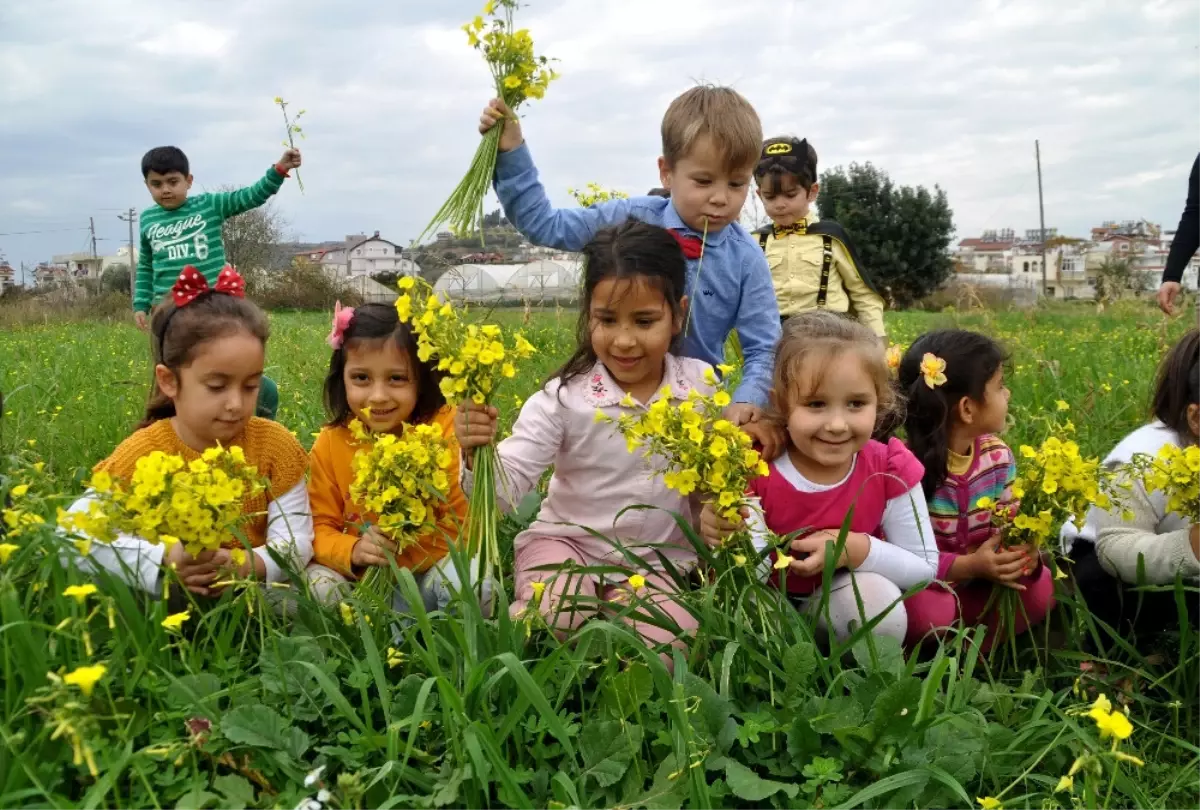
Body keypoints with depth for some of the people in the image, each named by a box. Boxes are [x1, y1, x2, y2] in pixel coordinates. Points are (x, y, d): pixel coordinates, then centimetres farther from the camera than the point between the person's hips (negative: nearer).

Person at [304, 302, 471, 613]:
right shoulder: (330, 443, -5)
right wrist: (352, 551, -22)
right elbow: (320, 528, -1)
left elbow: (464, 524, -15)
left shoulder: (445, 429, -14)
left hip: (428, 572, -2)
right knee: (315, 584, -27)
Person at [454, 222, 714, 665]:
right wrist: (479, 455, -40)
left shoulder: (703, 387, -7)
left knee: (662, 650, -24)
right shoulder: (565, 396, -14)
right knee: (552, 618, -31)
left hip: (657, 558, 2)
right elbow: (508, 485, -19)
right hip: (567, 540, -1)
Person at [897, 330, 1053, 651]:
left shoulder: (998, 455, -2)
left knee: (1039, 586, -15)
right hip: (926, 588, -6)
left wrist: (1023, 550, -23)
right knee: (927, 612, -35)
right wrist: (968, 565, -31)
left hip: (978, 586, 6)